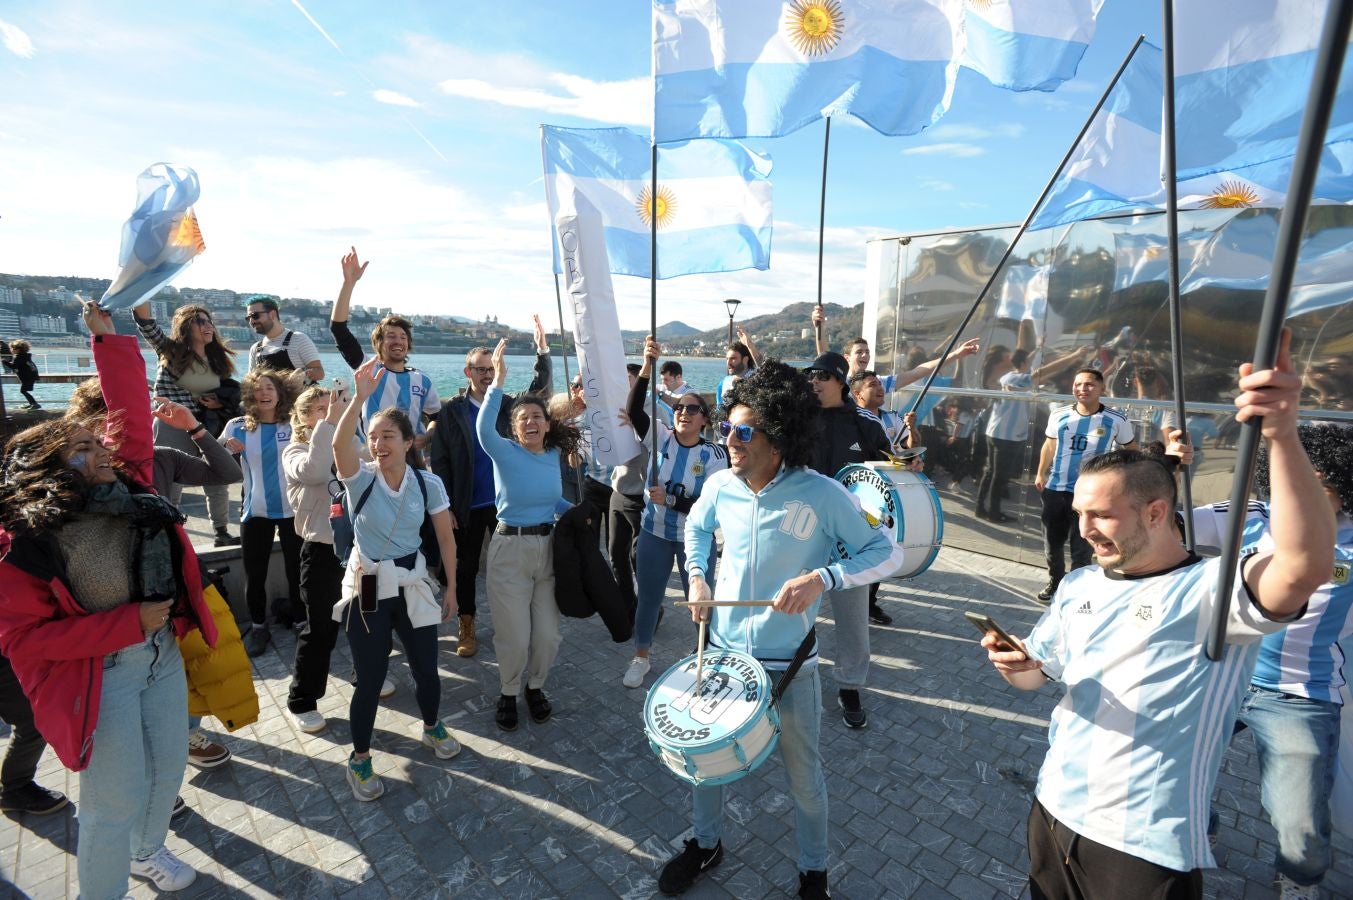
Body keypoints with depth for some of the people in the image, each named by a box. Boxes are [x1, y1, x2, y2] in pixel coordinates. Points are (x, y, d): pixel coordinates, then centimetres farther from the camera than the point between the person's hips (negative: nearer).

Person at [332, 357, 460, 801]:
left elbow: (445, 537, 0)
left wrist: (451, 586, 3)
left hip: (412, 584, 2)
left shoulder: (428, 483, -8)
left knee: (425, 668, 11)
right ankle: (359, 758, 30)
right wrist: (360, 396, -46)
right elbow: (339, 445, -34)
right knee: (370, 678, 4)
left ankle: (432, 727, 43)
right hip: (366, 588, -1)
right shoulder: (361, 478, -11)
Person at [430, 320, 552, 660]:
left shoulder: (508, 405, 2)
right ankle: (467, 629, 28)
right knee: (466, 567, 12)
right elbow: (439, 460, -5)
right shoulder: (451, 410, -4)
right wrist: (446, 505, -9)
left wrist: (542, 349, -18)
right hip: (467, 505, -1)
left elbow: (540, 391, -8)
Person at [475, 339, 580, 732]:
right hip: (510, 549, -4)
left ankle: (535, 687, 36)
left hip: (547, 547, 4)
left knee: (547, 634, 9)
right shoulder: (505, 451, -9)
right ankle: (508, 693, 31)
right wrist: (499, 380, -39)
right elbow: (484, 427, -32)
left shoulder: (554, 456, 5)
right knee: (515, 636, 3)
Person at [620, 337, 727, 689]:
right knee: (648, 597, 15)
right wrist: (646, 368, -36)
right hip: (654, 533, 2)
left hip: (695, 538, -2)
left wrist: (670, 499, -27)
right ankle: (640, 658, 36)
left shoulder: (714, 455, -11)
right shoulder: (661, 438, -7)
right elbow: (634, 410, -24)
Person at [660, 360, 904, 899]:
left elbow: (888, 554, -14)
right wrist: (696, 575, -1)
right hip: (723, 651, 4)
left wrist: (821, 578, -28)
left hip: (789, 663, -3)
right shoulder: (720, 486, -8)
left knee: (803, 777, 17)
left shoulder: (821, 495, -20)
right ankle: (706, 844, 51)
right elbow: (696, 526, 14)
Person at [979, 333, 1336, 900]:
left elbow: (1306, 568, -37)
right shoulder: (1079, 586, 2)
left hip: (1148, 851, -5)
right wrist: (1017, 666, -13)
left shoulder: (1214, 588, -15)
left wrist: (1282, 435, -46)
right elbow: (1038, 673, 10)